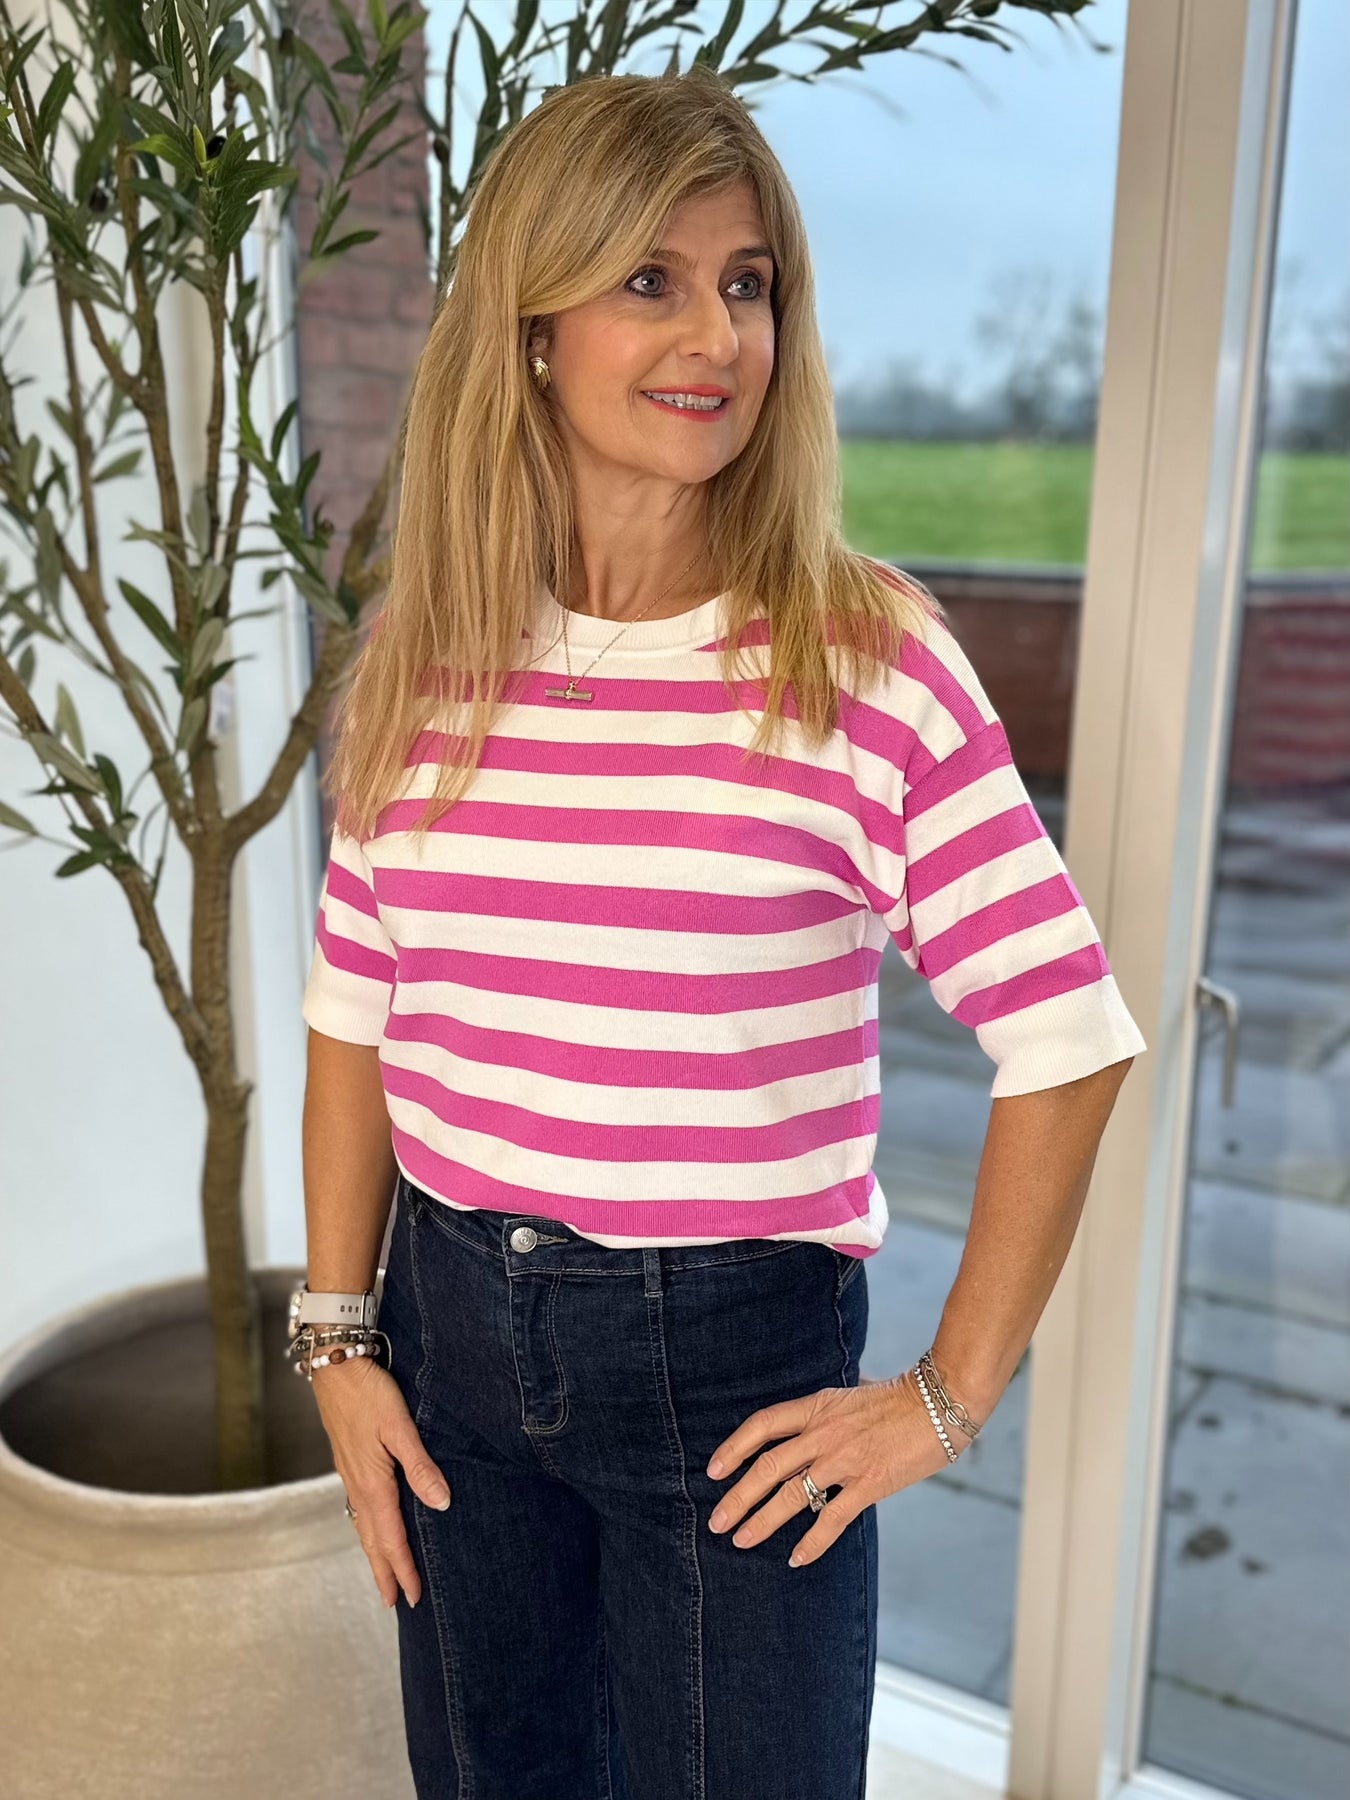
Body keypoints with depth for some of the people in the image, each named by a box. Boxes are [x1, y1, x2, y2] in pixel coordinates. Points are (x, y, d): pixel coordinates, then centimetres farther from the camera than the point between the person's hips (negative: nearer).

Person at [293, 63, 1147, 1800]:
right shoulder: (423, 661, -3)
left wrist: (948, 1396, -9)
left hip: (738, 1364, -3)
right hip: (453, 1336, 4)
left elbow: (1066, 1040, -11)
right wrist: (336, 1340, 4)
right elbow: (355, 1019, 6)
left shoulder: (868, 659, -15)